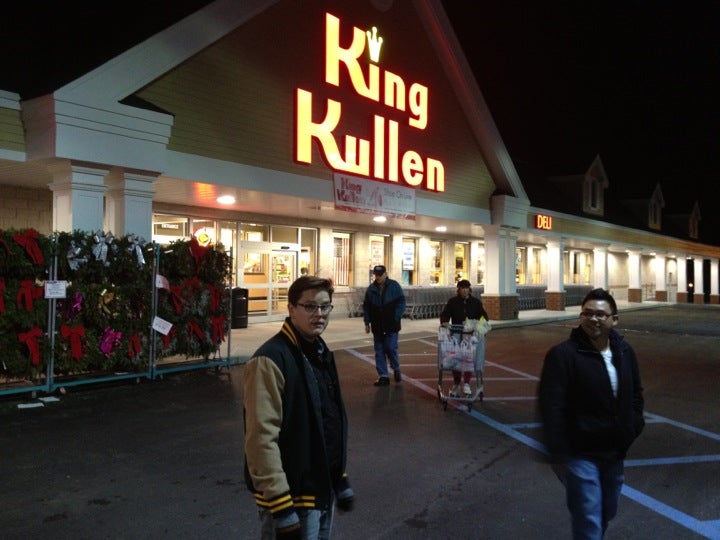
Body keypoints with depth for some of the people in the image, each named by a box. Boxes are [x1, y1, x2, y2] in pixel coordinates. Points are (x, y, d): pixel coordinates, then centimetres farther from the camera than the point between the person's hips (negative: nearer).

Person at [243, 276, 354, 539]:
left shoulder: (321, 353, 9)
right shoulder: (270, 360, -20)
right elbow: (262, 437, -23)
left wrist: (340, 479, 17)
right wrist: (281, 506, -23)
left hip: (324, 490, 8)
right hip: (292, 498, -8)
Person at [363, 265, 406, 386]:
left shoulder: (394, 286, -3)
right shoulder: (371, 288, 7)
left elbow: (401, 303, -4)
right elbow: (366, 306, 11)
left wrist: (396, 319, -11)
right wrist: (367, 322, 6)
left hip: (391, 326, -4)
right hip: (377, 326, 4)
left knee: (391, 349, -7)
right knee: (379, 351, 4)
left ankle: (396, 369, 19)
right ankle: (383, 376, 11)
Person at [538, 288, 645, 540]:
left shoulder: (625, 352, 3)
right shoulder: (562, 354, -19)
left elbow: (635, 393, 18)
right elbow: (551, 408, -20)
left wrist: (634, 427, 6)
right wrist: (558, 454, -20)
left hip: (615, 452, 7)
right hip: (580, 453, -7)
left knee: (607, 513, 23)